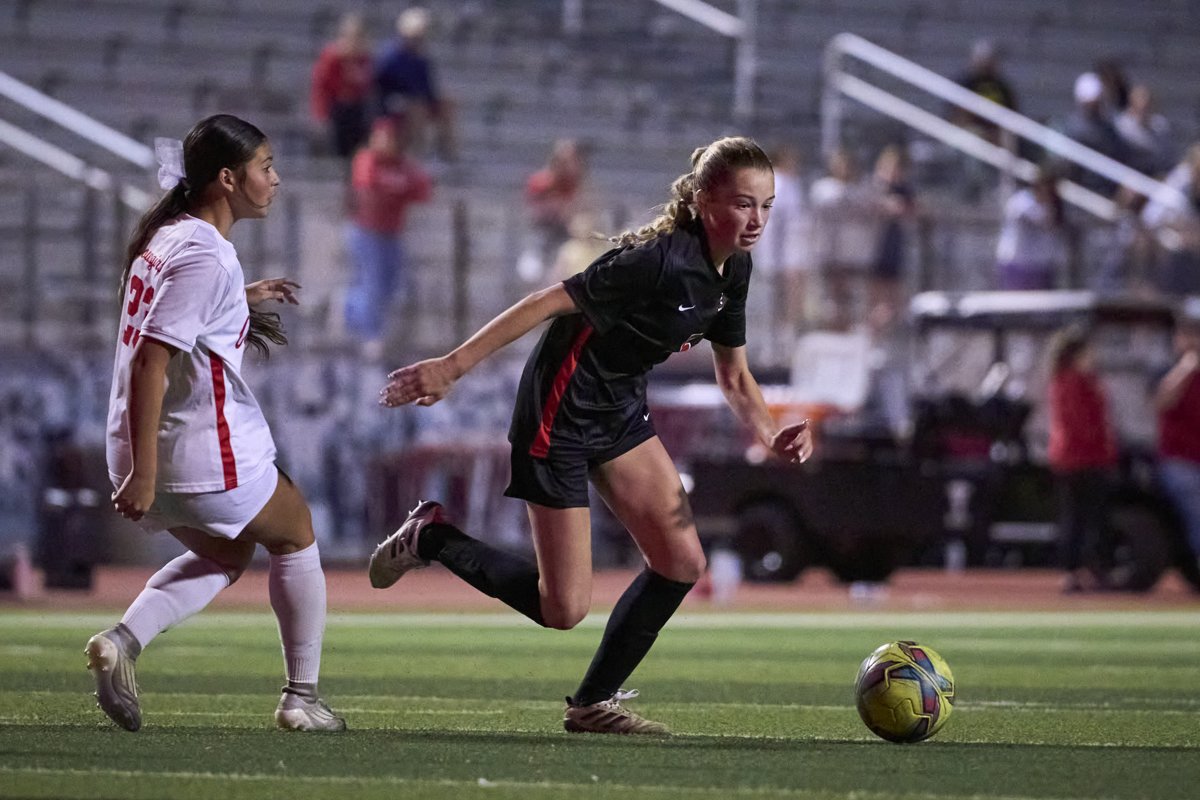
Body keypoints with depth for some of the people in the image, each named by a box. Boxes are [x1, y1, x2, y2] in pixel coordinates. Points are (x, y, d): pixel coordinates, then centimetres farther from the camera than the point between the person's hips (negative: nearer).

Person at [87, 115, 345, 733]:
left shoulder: (166, 237, 9)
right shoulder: (205, 257, -20)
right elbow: (150, 362, -26)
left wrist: (240, 301, 19)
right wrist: (144, 472, -26)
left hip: (149, 451, 9)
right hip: (207, 459, -9)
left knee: (227, 553, 27)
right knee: (296, 539, 15)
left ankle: (122, 641, 5)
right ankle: (301, 698, 21)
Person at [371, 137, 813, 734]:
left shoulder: (732, 271, 0)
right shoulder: (662, 260, -28)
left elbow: (734, 378, 11)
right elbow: (550, 302, -27)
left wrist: (773, 436, -8)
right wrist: (452, 366, -28)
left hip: (620, 410, 9)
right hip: (561, 410, -9)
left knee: (683, 563, -1)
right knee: (563, 609, -5)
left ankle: (593, 704, 14)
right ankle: (431, 538, 16)